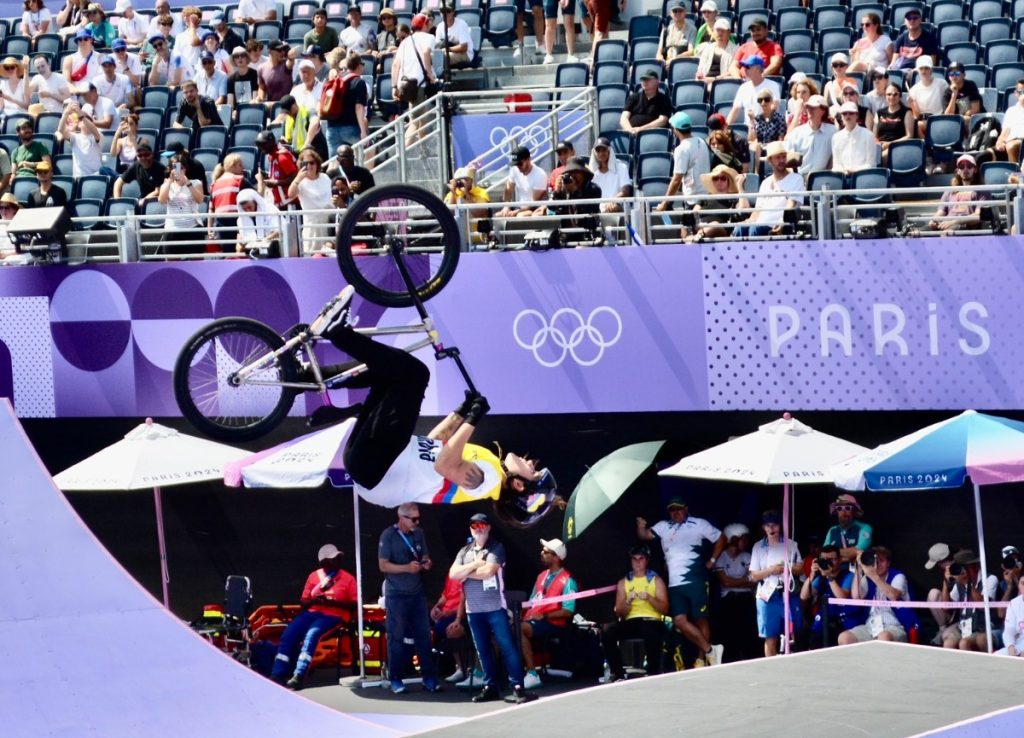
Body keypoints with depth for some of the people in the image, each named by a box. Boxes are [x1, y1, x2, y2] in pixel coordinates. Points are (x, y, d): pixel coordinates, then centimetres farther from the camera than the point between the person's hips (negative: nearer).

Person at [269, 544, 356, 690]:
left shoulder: (348, 579, 5)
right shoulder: (314, 576, 16)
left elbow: (355, 605, -1)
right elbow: (303, 602, 16)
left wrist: (333, 602, -14)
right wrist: (314, 600, -8)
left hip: (334, 616, -4)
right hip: (312, 612, 4)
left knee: (311, 634, -34)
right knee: (288, 633, -23)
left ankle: (299, 676, -44)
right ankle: (278, 675, -30)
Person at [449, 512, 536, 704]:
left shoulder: (496, 548, -1)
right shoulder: (465, 551, 13)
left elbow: (489, 571, -16)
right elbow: (453, 573, -1)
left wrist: (466, 573, -4)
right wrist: (475, 564, -9)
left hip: (495, 606, -5)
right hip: (473, 608, 5)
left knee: (507, 646, -8)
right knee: (483, 650, 8)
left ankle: (517, 687, -10)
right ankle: (490, 687, 15)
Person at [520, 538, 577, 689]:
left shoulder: (567, 581, -5)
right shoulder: (542, 576, 20)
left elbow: (568, 612, -11)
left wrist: (544, 616, -16)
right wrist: (521, 614, 3)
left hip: (553, 623, -7)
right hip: (532, 619, 7)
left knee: (520, 629, -34)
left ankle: (532, 675, -31)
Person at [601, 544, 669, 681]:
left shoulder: (656, 580, 13)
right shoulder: (623, 582, 17)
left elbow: (664, 609, 4)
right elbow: (619, 613, 11)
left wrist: (649, 598, -12)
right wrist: (627, 602, -9)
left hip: (652, 621, -2)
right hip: (630, 622, 2)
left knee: (652, 633, -41)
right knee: (607, 630, -29)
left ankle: (653, 673, -20)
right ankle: (617, 673, -21)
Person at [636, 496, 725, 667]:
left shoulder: (698, 524, 4)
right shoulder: (663, 527, 13)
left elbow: (720, 539, 10)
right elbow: (645, 535, 3)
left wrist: (712, 561, 5)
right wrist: (641, 527, -19)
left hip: (695, 581, -4)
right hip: (674, 584, 4)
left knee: (700, 619, 0)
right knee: (679, 620, -7)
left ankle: (701, 659, 7)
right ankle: (709, 650, 0)